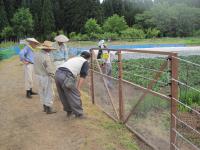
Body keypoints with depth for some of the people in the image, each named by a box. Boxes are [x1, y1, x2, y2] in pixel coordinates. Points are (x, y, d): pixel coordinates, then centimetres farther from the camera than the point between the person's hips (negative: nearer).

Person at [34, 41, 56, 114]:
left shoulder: (37, 54, 1)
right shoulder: (46, 57, -25)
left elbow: (36, 66, 7)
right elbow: (50, 69, -24)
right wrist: (55, 76, -11)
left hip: (38, 75, 8)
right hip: (46, 77, -8)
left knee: (42, 92, 18)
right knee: (48, 93, 4)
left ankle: (45, 107, 30)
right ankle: (49, 109, 13)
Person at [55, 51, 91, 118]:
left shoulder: (73, 58, 32)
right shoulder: (85, 62, 14)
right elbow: (82, 77, 3)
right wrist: (78, 88, 1)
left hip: (57, 73, 7)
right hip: (66, 77, -7)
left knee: (63, 95, 20)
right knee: (74, 95, 6)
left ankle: (69, 111, 36)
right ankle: (79, 114, 16)